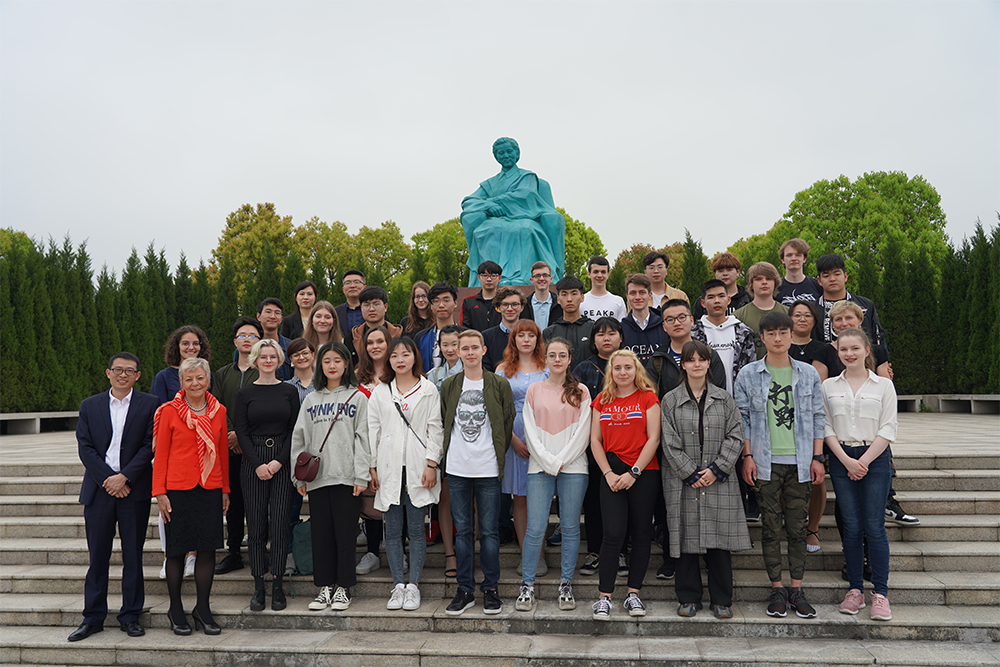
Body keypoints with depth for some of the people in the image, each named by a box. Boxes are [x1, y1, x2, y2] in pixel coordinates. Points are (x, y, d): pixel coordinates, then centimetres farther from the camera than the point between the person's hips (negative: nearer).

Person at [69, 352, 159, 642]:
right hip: (98, 489, 2)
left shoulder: (150, 404, 3)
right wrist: (107, 479, -9)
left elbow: (149, 446, -3)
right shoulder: (89, 406, 10)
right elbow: (85, 448, 2)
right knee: (98, 555, 6)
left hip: (134, 490, -1)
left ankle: (130, 616, 15)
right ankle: (93, 617, 18)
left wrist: (124, 477, -13)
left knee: (133, 555, 4)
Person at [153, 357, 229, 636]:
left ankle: (202, 608, 18)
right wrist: (159, 492, -6)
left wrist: (225, 490, 12)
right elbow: (160, 454, -1)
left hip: (210, 488, 3)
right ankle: (175, 609, 21)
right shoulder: (169, 411, -3)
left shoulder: (219, 411, 7)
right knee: (177, 549, 5)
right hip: (178, 488, -3)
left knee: (208, 548, 4)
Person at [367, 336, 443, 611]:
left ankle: (413, 586, 10)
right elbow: (372, 429, 9)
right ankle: (398, 586, 13)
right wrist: (372, 466, 3)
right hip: (389, 468, 2)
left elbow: (434, 428, 2)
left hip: (417, 468, -2)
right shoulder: (380, 392, 10)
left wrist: (432, 464, -5)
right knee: (392, 530, 4)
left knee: (416, 529, 1)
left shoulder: (428, 390, 5)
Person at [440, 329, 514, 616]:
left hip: (487, 469, -2)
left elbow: (507, 424, 6)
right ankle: (465, 589, 18)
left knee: (489, 530, 3)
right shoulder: (449, 385, 7)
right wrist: (447, 455, 9)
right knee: (462, 530, 8)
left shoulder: (500, 385, 1)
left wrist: (497, 456, 4)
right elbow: (443, 423, 14)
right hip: (457, 468, 2)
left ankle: (490, 589, 15)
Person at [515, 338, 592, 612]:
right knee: (535, 528, -4)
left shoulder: (580, 392, 6)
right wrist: (548, 462, -7)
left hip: (573, 466, 0)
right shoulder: (534, 391, 9)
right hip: (540, 466, 0)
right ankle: (527, 586, 6)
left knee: (570, 528, 3)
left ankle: (566, 585, 15)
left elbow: (582, 433, 0)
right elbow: (531, 432, 4)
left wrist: (561, 461, -8)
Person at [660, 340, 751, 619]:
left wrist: (717, 469, -8)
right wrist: (691, 474, -9)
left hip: (719, 481, 1)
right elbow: (670, 443, -2)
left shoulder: (724, 398, 8)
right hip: (683, 482, -1)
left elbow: (735, 436, 2)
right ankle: (688, 598, 16)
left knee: (720, 539, 2)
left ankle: (721, 600, 15)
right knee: (686, 539, 4)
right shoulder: (670, 401, 3)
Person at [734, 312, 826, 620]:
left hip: (799, 462, 1)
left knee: (797, 527, 5)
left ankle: (797, 589, 14)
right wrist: (747, 456, -4)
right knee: (771, 527, 3)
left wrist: (817, 458, 3)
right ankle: (776, 590, 13)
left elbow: (818, 418, 9)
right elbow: (742, 419, 3)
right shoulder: (748, 375, 3)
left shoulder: (808, 374, 7)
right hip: (766, 462, -1)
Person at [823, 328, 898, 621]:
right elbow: (826, 428, 4)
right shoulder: (829, 386, 8)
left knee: (875, 527, -4)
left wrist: (863, 461, -9)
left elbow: (888, 430, -1)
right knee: (851, 526, 3)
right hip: (841, 460, 2)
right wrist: (847, 460, -8)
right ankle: (856, 590, 12)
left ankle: (880, 593, 4)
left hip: (875, 459, -1)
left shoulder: (883, 385, 4)